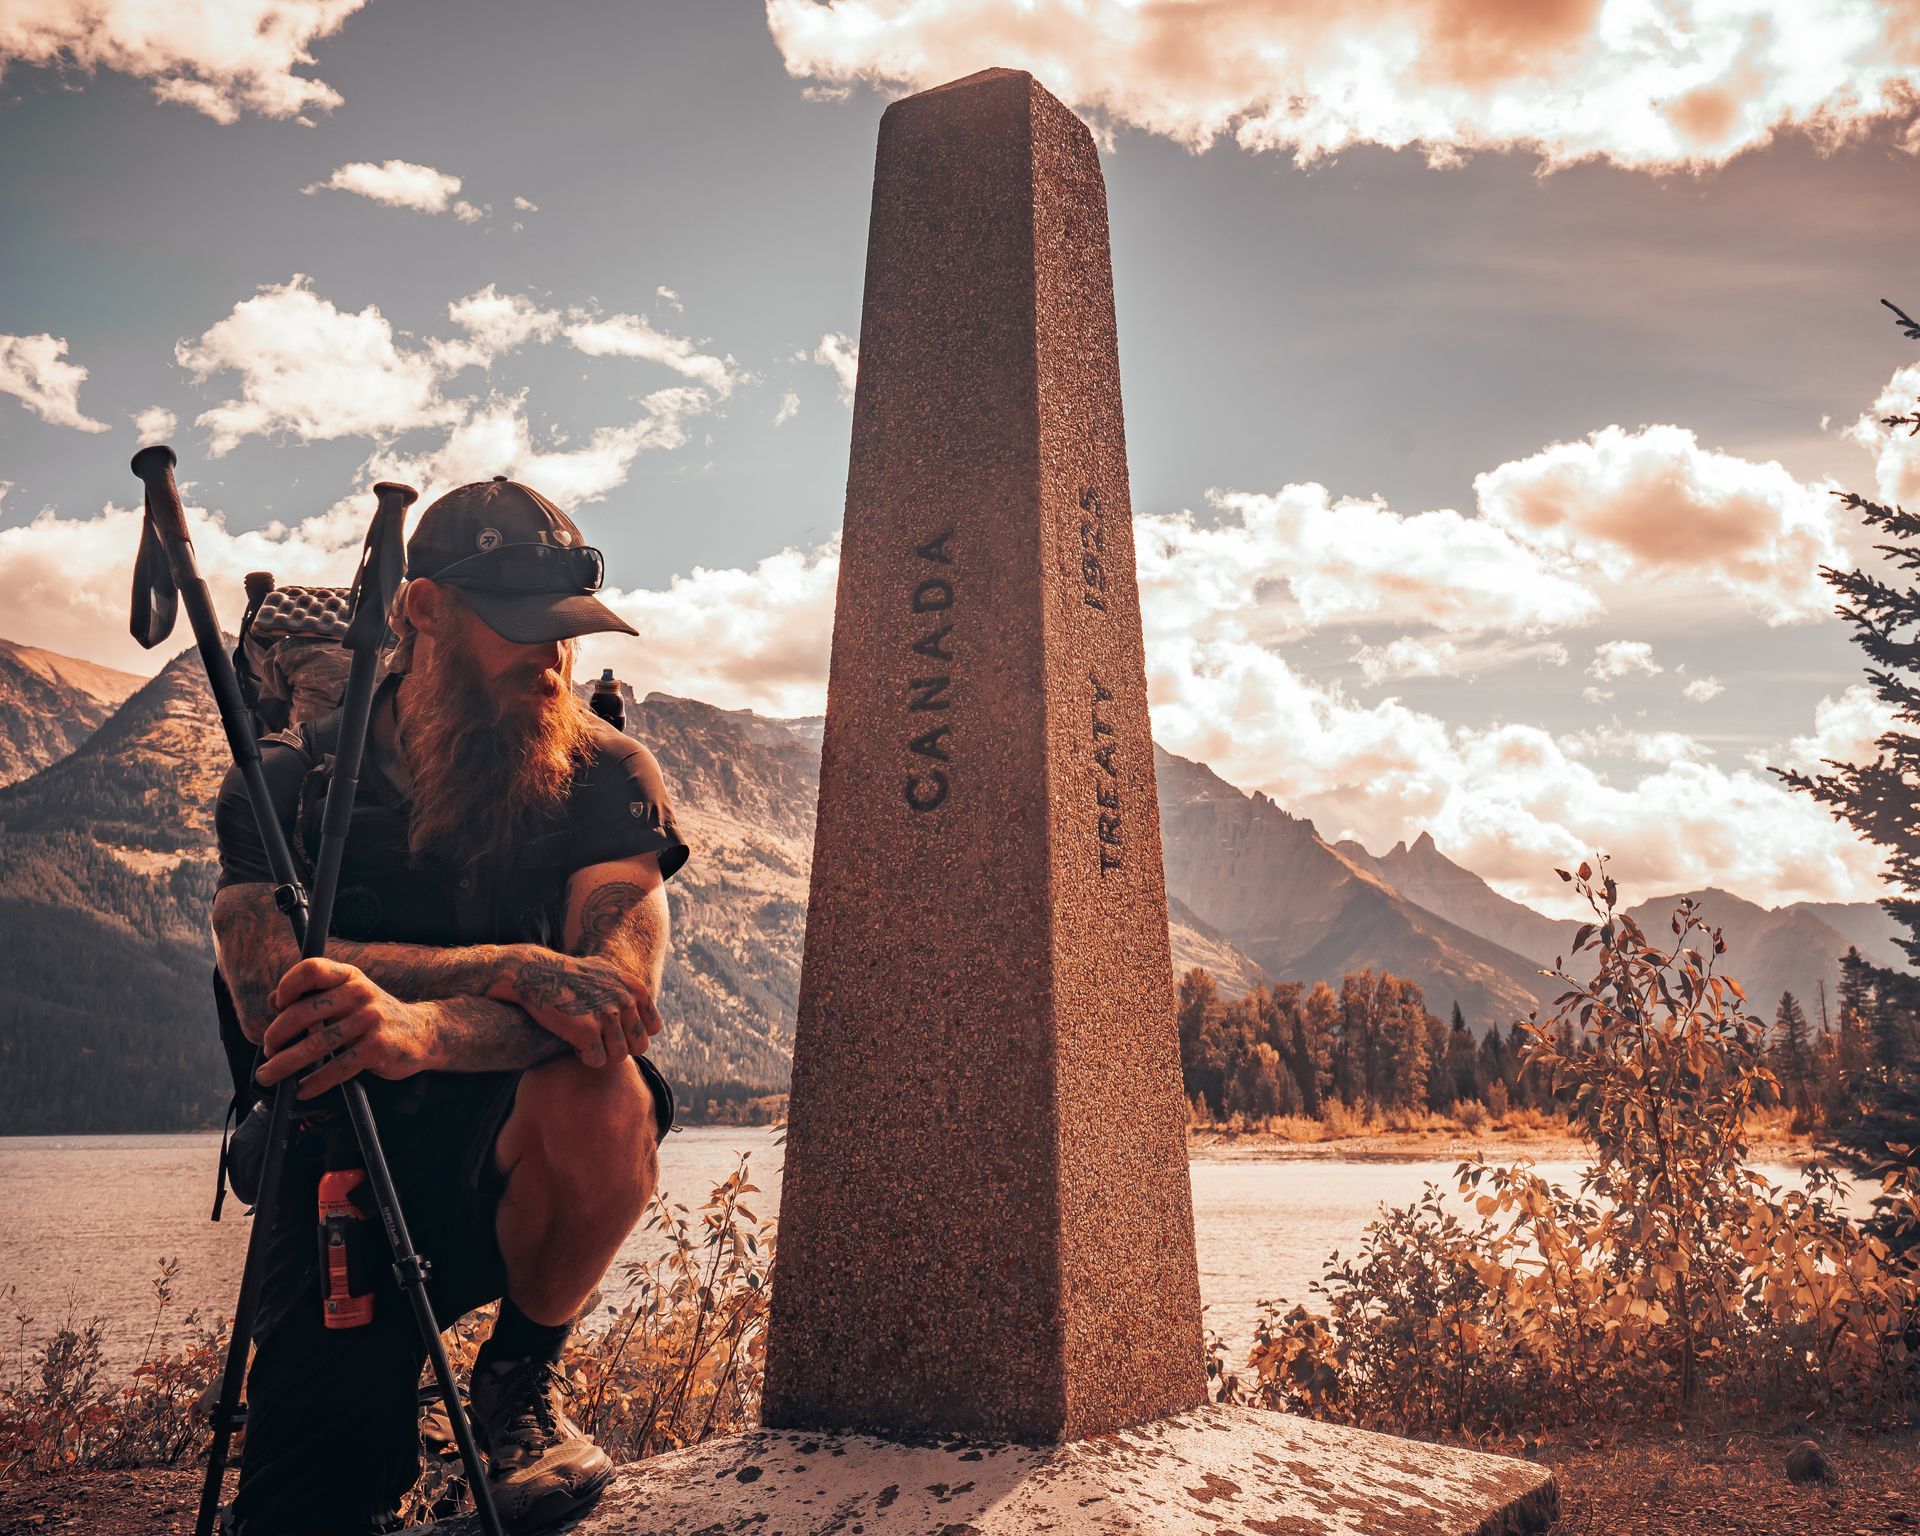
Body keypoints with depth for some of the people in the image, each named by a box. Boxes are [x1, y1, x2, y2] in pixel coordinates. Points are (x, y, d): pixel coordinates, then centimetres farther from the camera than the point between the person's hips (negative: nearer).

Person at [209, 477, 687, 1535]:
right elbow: (265, 982, -19)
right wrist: (505, 969, -33)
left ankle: (522, 1376, -4)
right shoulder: (286, 785, -2)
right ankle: (385, 1435, 30)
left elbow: (620, 984, -23)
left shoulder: (604, 780, -7)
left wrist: (424, 1029, -42)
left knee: (596, 1087, -34)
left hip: (521, 1172, -1)